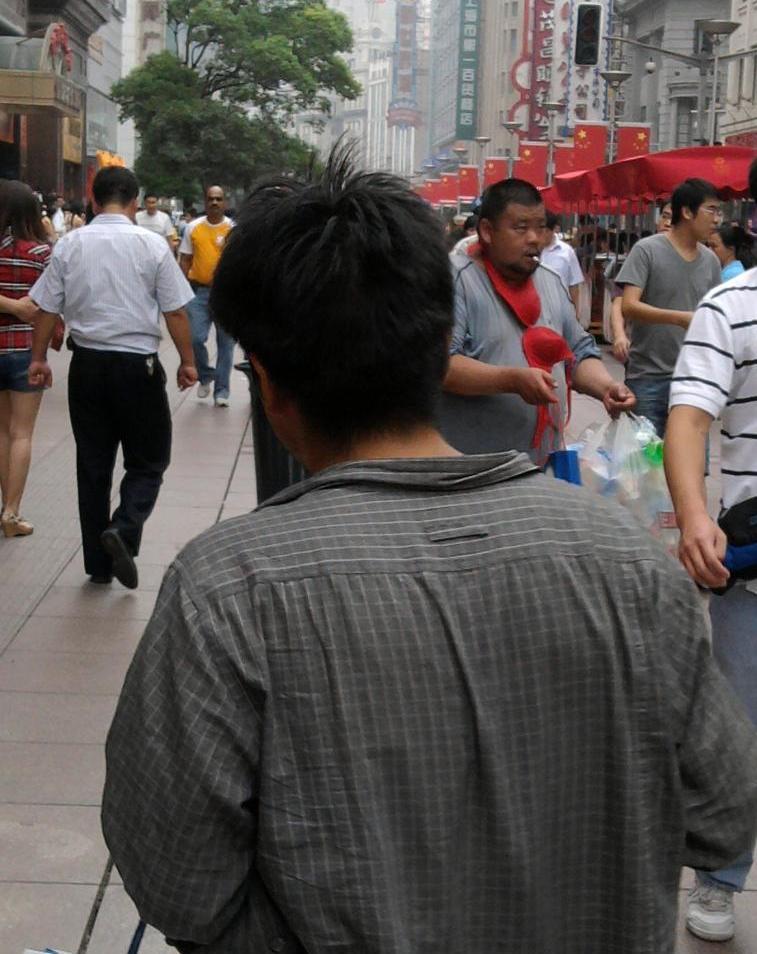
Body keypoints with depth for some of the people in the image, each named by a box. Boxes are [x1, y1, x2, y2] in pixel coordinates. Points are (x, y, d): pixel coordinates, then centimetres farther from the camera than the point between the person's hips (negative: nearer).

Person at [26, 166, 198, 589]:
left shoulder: (70, 244, 1)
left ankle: (98, 563, 17)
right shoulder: (151, 244, -7)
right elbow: (175, 312, -6)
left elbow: (46, 308, 3)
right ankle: (124, 529, -16)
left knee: (93, 464, 12)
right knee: (149, 462, 9)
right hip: (138, 365, -3)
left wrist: (39, 357, 14)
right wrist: (188, 362, 5)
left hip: (87, 364, 3)